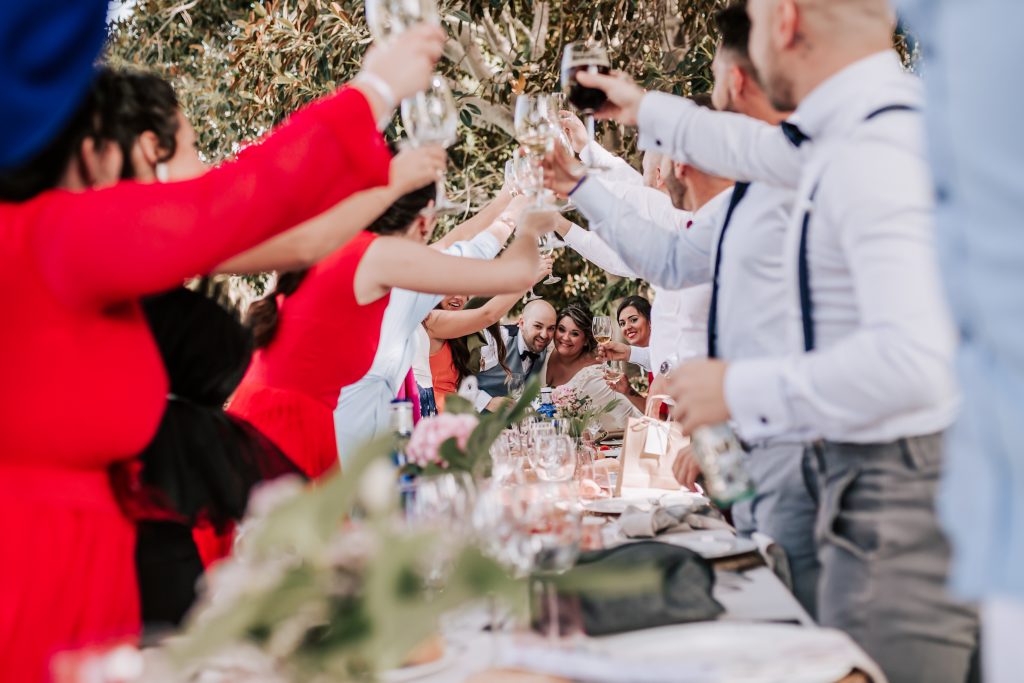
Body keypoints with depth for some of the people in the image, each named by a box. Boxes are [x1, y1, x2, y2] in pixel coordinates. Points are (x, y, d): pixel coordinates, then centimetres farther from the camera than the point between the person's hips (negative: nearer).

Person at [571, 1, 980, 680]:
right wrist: (647, 110, 46)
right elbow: (759, 148, 33)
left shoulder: (875, 157, -22)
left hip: (901, 500, -10)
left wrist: (742, 390, -20)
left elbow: (914, 359, -31)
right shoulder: (853, 132, 11)